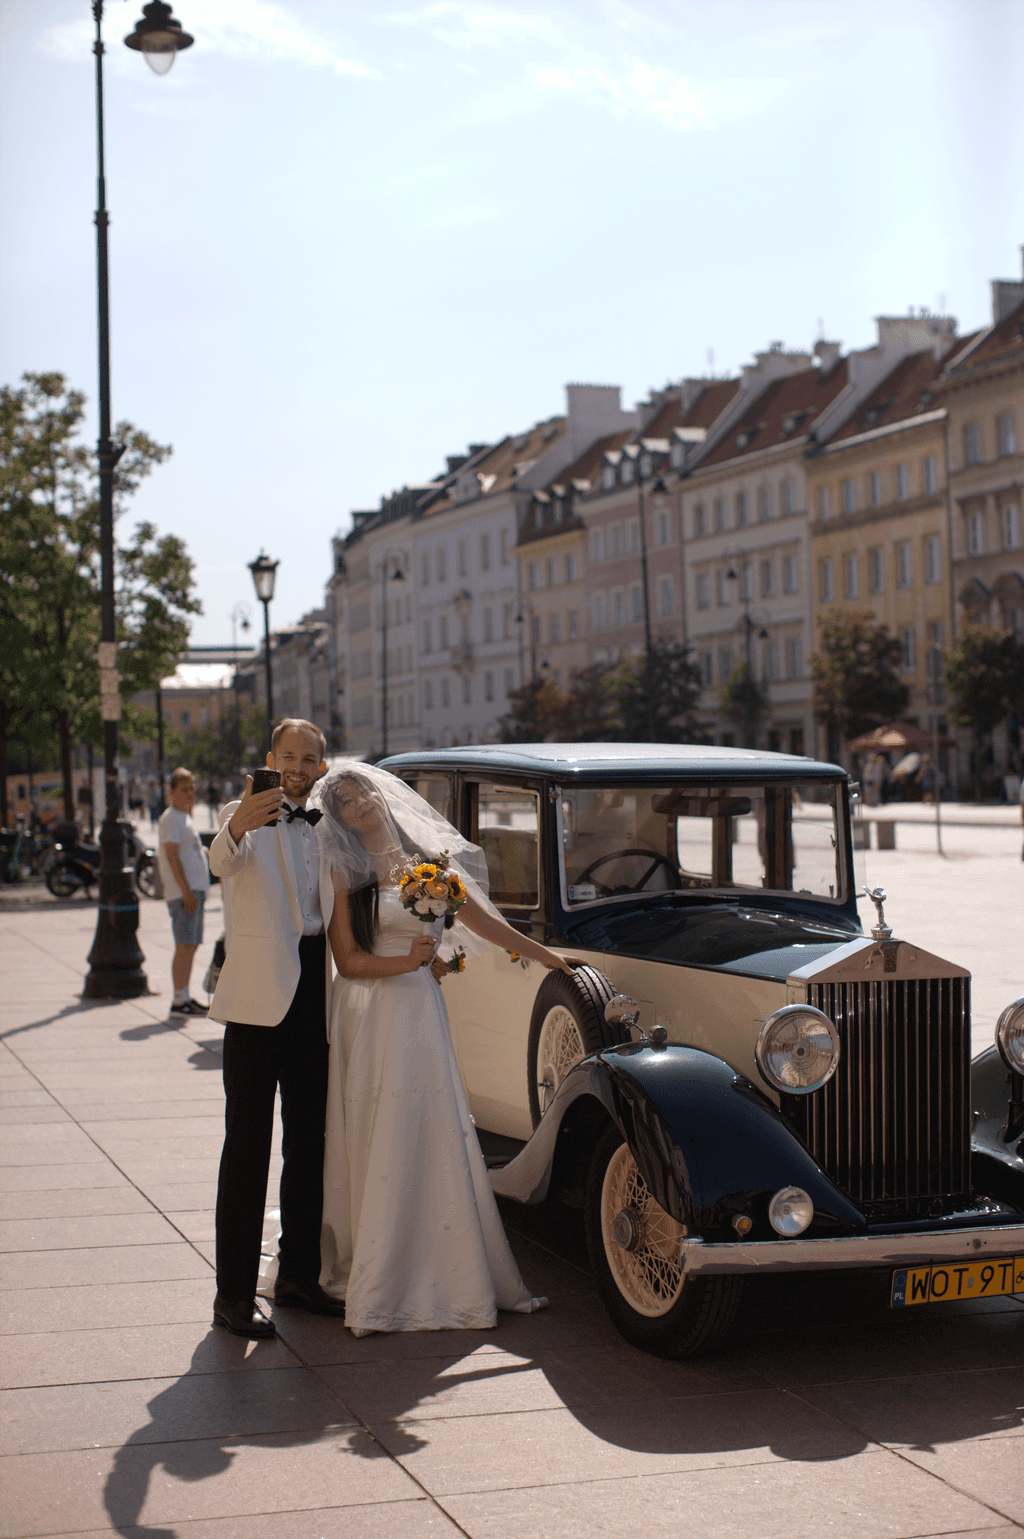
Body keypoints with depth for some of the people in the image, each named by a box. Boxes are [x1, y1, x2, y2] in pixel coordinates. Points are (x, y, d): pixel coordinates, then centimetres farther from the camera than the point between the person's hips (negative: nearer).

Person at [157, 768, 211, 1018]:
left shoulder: (185, 818, 20)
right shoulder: (171, 818, -10)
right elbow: (172, 856, -17)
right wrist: (187, 891, -21)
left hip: (194, 891, 10)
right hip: (183, 892, -10)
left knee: (191, 946, 11)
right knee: (184, 946, -10)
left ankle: (185, 997, 15)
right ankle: (179, 1001, -10)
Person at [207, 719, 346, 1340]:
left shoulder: (325, 832, 16)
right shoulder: (245, 817, -3)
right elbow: (222, 862, -26)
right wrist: (238, 827, -48)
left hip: (315, 996, 6)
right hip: (259, 996, -6)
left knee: (309, 1142, 12)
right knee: (248, 1144, -5)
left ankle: (298, 1276, 24)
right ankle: (234, 1293, -1)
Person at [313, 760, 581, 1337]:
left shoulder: (427, 860, 11)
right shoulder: (345, 875, 1)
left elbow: (481, 919, 20)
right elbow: (349, 961, -4)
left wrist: (547, 955, 25)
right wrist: (405, 961, -19)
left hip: (420, 1014, 3)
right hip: (369, 1017, -3)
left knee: (433, 1139, 0)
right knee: (378, 1144, -1)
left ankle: (439, 1276, 8)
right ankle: (374, 1283, 7)